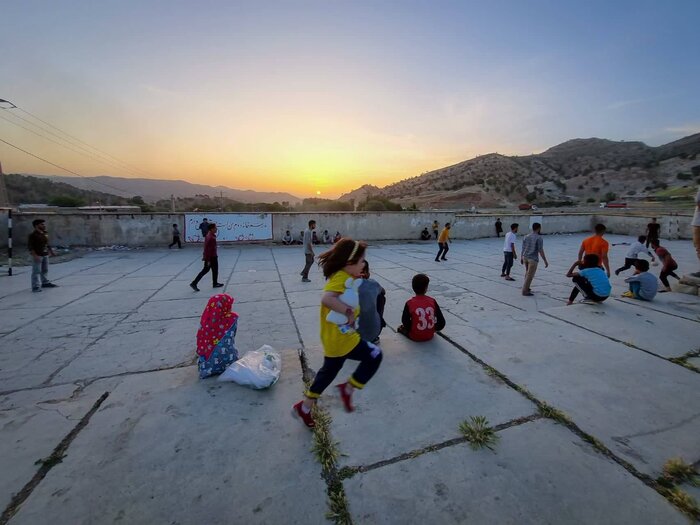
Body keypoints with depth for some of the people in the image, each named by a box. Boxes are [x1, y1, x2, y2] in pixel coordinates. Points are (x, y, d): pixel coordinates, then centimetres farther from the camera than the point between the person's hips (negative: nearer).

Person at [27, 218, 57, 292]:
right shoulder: (33, 235, -12)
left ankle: (45, 283, 31)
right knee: (36, 271, -5)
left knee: (45, 270, 18)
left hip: (45, 255, 7)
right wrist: (35, 255, -22)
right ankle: (36, 286, -2)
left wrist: (51, 252, 17)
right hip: (37, 256, -7)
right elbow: (30, 246, -15)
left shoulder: (46, 233, 9)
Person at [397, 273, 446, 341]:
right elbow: (441, 321, -4)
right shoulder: (432, 301, -10)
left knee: (401, 328, 27)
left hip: (415, 337, -2)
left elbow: (405, 321, -8)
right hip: (430, 336, 2)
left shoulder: (409, 303, -16)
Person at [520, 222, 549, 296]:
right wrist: (545, 261, -9)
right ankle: (525, 291, 4)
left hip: (525, 257, 7)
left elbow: (522, 248, 8)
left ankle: (526, 288, 29)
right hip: (533, 259, -7)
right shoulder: (539, 238, -12)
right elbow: (540, 251, -15)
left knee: (527, 273, 22)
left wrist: (521, 258, 18)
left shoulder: (526, 237, 6)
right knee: (530, 275, 0)